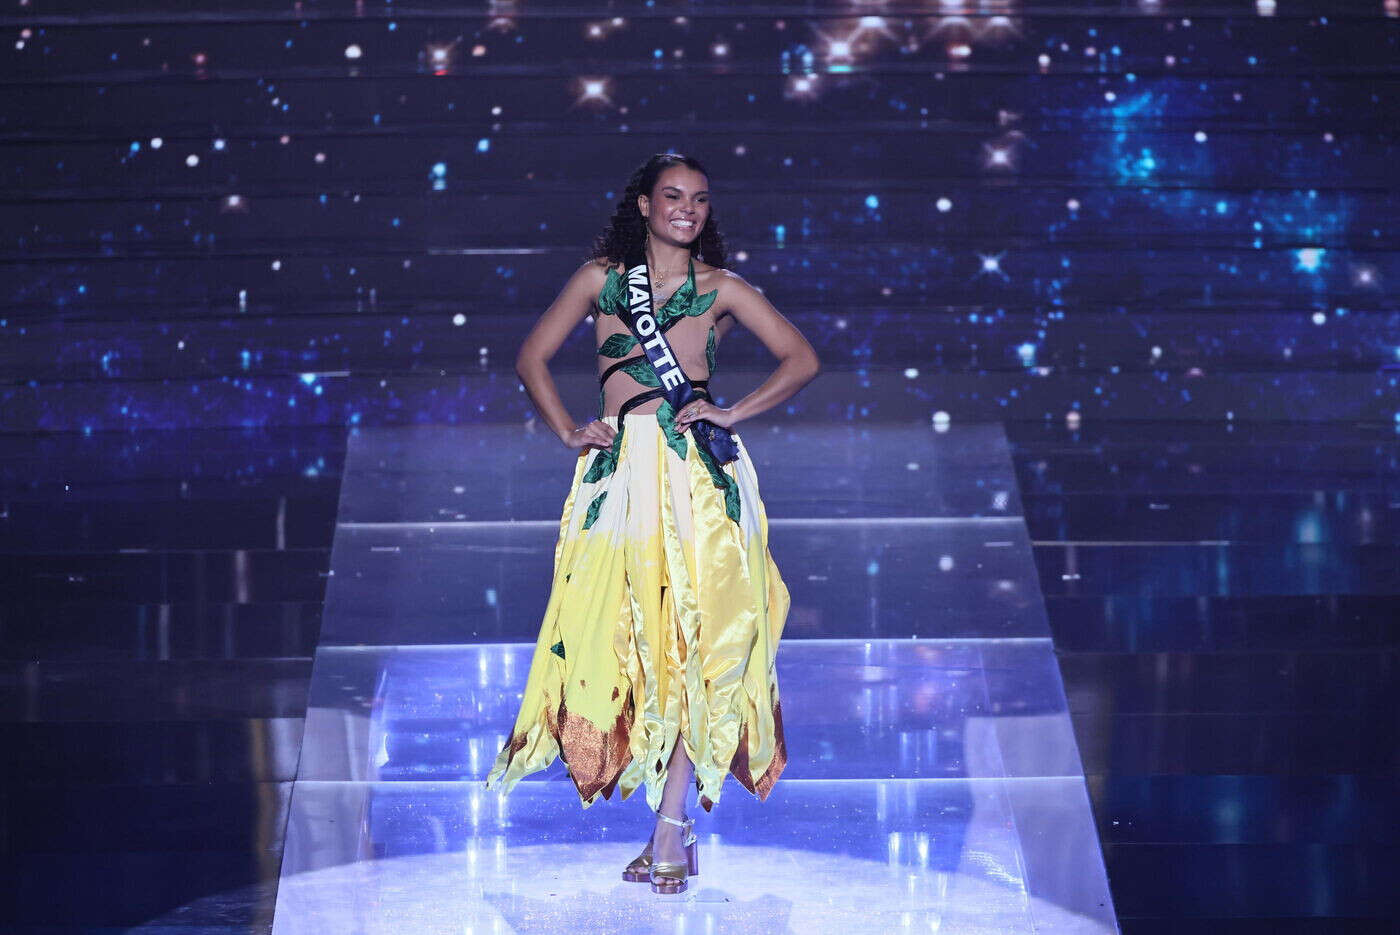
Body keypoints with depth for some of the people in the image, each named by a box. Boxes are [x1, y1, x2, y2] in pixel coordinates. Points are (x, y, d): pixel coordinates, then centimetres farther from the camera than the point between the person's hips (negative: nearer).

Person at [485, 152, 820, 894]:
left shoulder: (719, 289, 10)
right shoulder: (601, 277, 13)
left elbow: (802, 359, 9)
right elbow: (532, 358, 17)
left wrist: (734, 413, -1)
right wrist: (568, 431, 5)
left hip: (697, 473, -1)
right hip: (619, 472, 2)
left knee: (690, 635, -8)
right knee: (620, 632, -3)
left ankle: (670, 829, -5)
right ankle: (673, 820, 9)